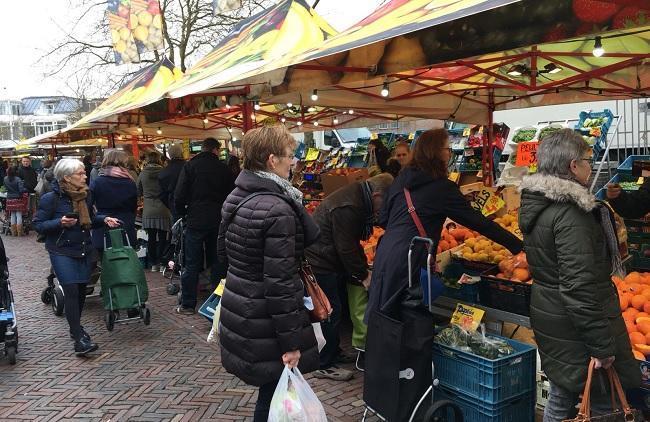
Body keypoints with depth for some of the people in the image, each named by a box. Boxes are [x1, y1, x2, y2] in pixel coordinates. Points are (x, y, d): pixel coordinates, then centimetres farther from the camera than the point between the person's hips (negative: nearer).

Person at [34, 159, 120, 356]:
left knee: (81, 290, 10)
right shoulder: (51, 198, -11)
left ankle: (76, 327, 31)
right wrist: (60, 223, -25)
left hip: (84, 250, 6)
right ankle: (79, 339, -12)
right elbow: (38, 224, -9)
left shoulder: (84, 195, 6)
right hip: (62, 252, -6)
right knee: (71, 290, -13)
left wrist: (104, 219, 2)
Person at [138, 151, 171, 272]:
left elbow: (138, 192, 9)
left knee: (151, 237, 7)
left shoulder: (143, 173, -2)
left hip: (148, 211, 1)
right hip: (163, 211, -1)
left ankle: (153, 264, 12)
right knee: (162, 237, 6)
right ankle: (161, 263, 8)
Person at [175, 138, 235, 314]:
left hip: (196, 220, -2)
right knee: (217, 262, 12)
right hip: (218, 222, 2)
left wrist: (182, 213, 8)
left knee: (192, 264, 4)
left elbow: (179, 195, -8)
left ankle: (187, 304, 8)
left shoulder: (190, 165, -3)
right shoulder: (223, 168, 2)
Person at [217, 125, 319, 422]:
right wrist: (292, 342, -19)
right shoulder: (278, 211, -24)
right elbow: (279, 284, -25)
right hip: (265, 325, -9)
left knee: (269, 391, 23)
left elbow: (223, 250, 16)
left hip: (238, 312, 9)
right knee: (274, 398, 9)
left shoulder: (236, 198, 3)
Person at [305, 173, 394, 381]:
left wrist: (363, 269, 9)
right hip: (320, 263, -10)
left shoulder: (357, 197, 5)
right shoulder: (347, 208, -27)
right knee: (331, 311, -2)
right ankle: (325, 365, 10)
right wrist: (363, 275, -12)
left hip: (331, 260, 10)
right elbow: (346, 247, -23)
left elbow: (352, 242, 12)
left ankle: (334, 354, 31)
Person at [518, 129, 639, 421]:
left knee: (561, 397, 21)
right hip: (573, 324, -9)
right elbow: (579, 285, -25)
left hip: (545, 310, 9)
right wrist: (602, 346, -21)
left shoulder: (536, 204, 7)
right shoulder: (569, 213, -22)